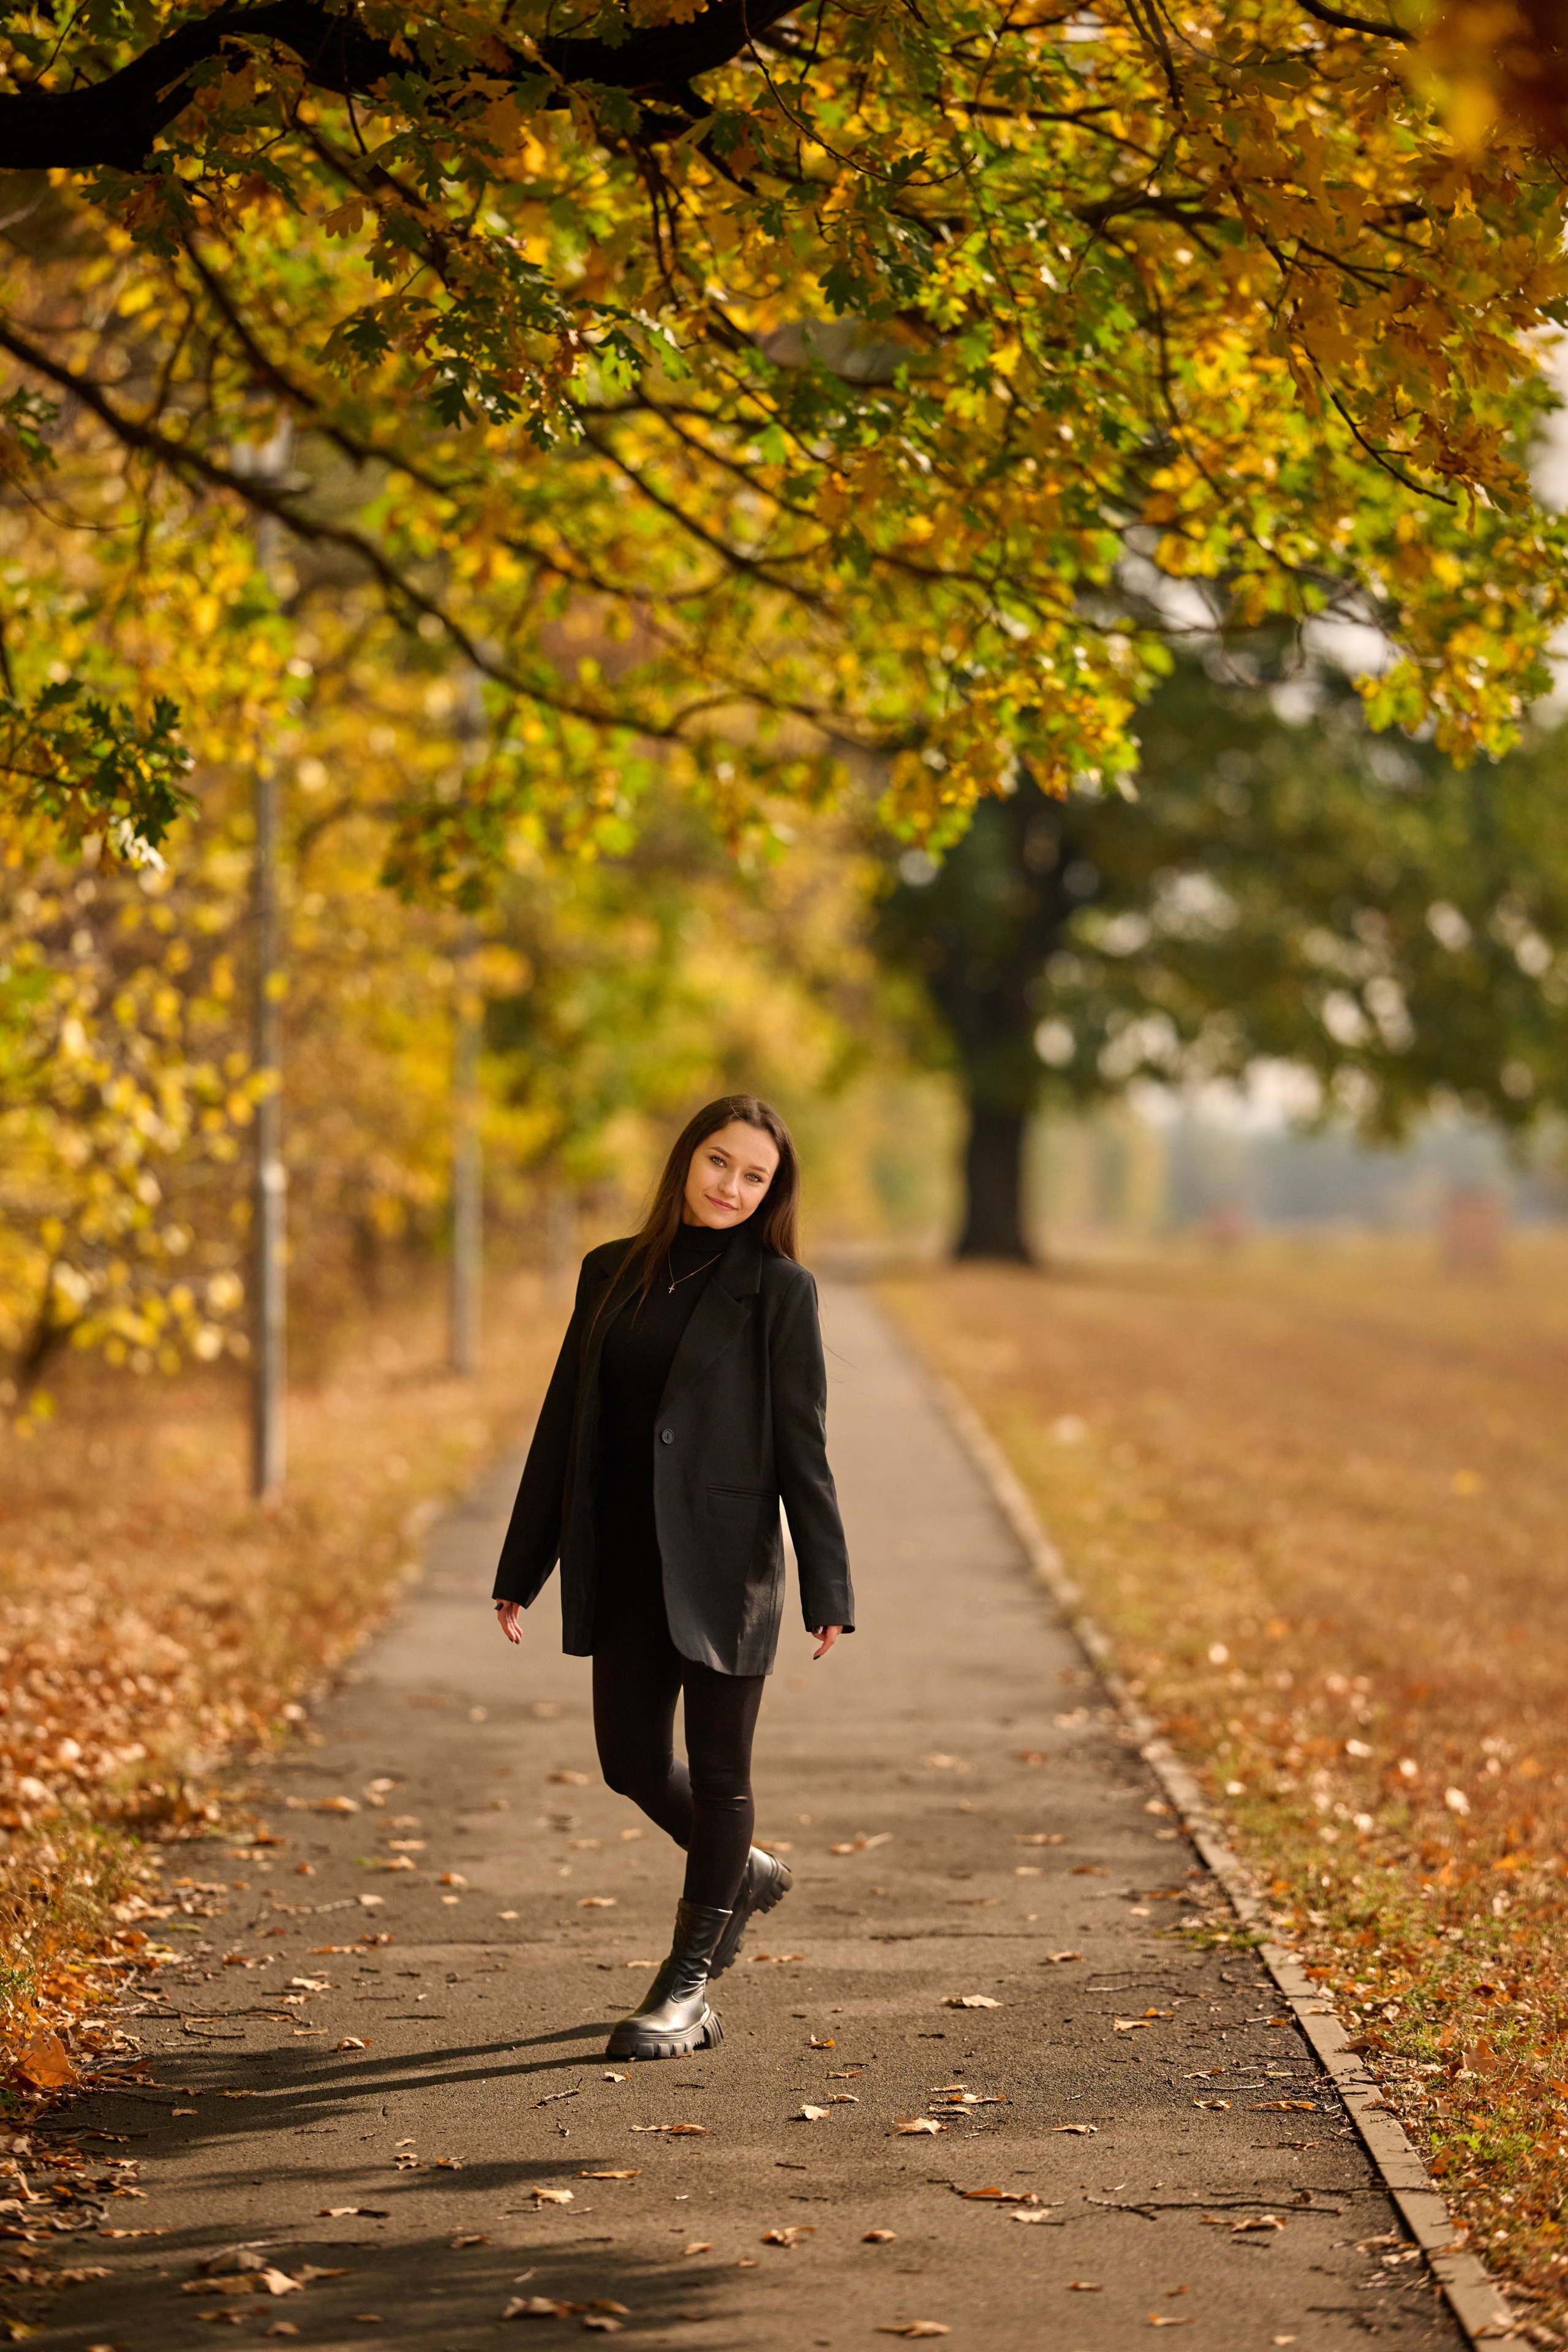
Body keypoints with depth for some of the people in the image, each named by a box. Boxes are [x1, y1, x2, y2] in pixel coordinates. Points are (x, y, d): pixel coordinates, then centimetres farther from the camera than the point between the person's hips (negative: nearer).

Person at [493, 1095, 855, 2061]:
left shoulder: (777, 1288, -5)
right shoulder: (612, 1273, 8)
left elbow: (802, 1445, -6)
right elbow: (565, 1424, 10)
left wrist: (827, 1591, -10)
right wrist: (524, 1568, 9)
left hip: (725, 1564, -5)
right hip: (624, 1563, 5)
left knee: (717, 1768, 3)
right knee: (632, 1762, 10)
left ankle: (689, 1987, 15)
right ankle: (744, 1872, 39)